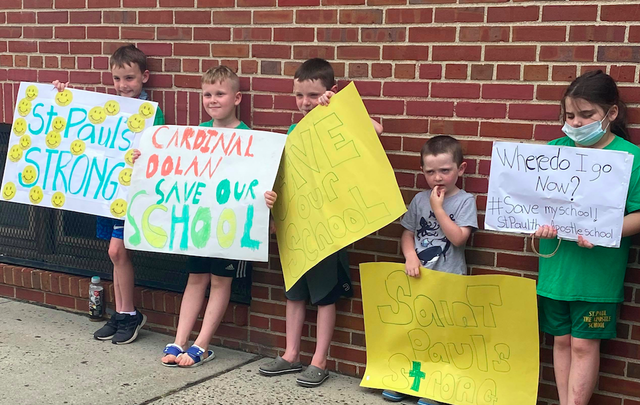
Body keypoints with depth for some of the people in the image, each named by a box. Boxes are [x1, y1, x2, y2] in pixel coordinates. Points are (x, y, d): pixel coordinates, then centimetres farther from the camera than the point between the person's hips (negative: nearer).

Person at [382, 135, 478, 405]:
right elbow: (408, 234, 9)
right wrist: (411, 257, -10)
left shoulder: (465, 201, -6)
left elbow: (458, 238, -17)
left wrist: (438, 207, -15)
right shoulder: (419, 200, 5)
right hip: (418, 277, 4)